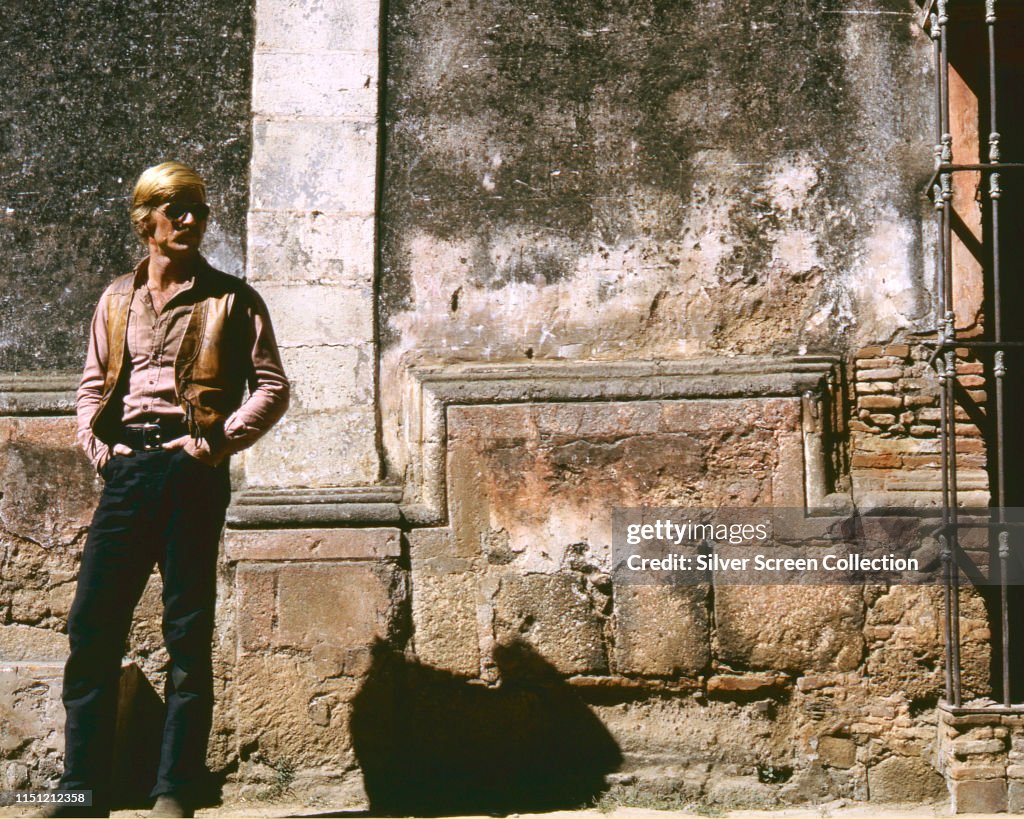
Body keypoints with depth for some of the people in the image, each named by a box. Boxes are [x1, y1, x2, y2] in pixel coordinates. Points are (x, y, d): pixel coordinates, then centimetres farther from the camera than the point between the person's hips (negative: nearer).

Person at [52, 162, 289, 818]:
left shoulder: (233, 300, 6)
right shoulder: (117, 300, 16)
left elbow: (272, 387, 3)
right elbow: (92, 386, 20)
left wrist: (220, 441, -8)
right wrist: (96, 442, 2)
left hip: (192, 470, -3)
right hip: (127, 469, 3)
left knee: (189, 634, -1)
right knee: (93, 627, -2)